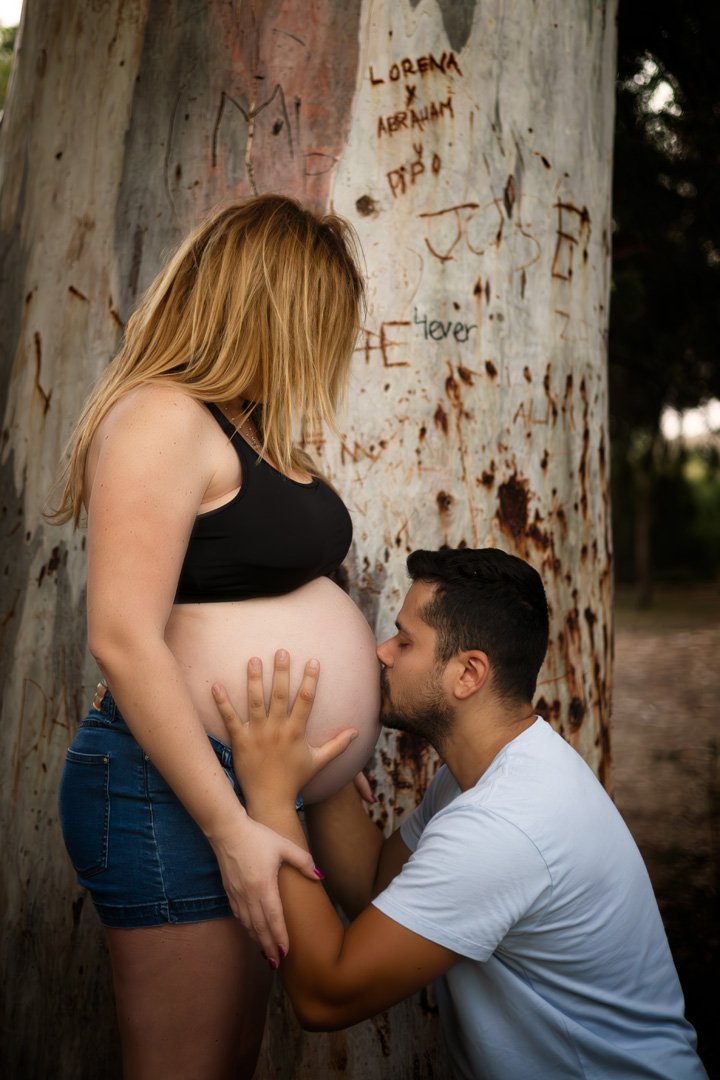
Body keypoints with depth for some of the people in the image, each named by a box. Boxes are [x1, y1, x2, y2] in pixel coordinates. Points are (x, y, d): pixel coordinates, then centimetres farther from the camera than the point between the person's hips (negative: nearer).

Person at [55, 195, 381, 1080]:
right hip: (175, 795, -10)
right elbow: (122, 640, -22)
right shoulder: (163, 416, -15)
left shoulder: (249, 429, 13)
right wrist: (229, 828, -22)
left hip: (246, 785, 10)